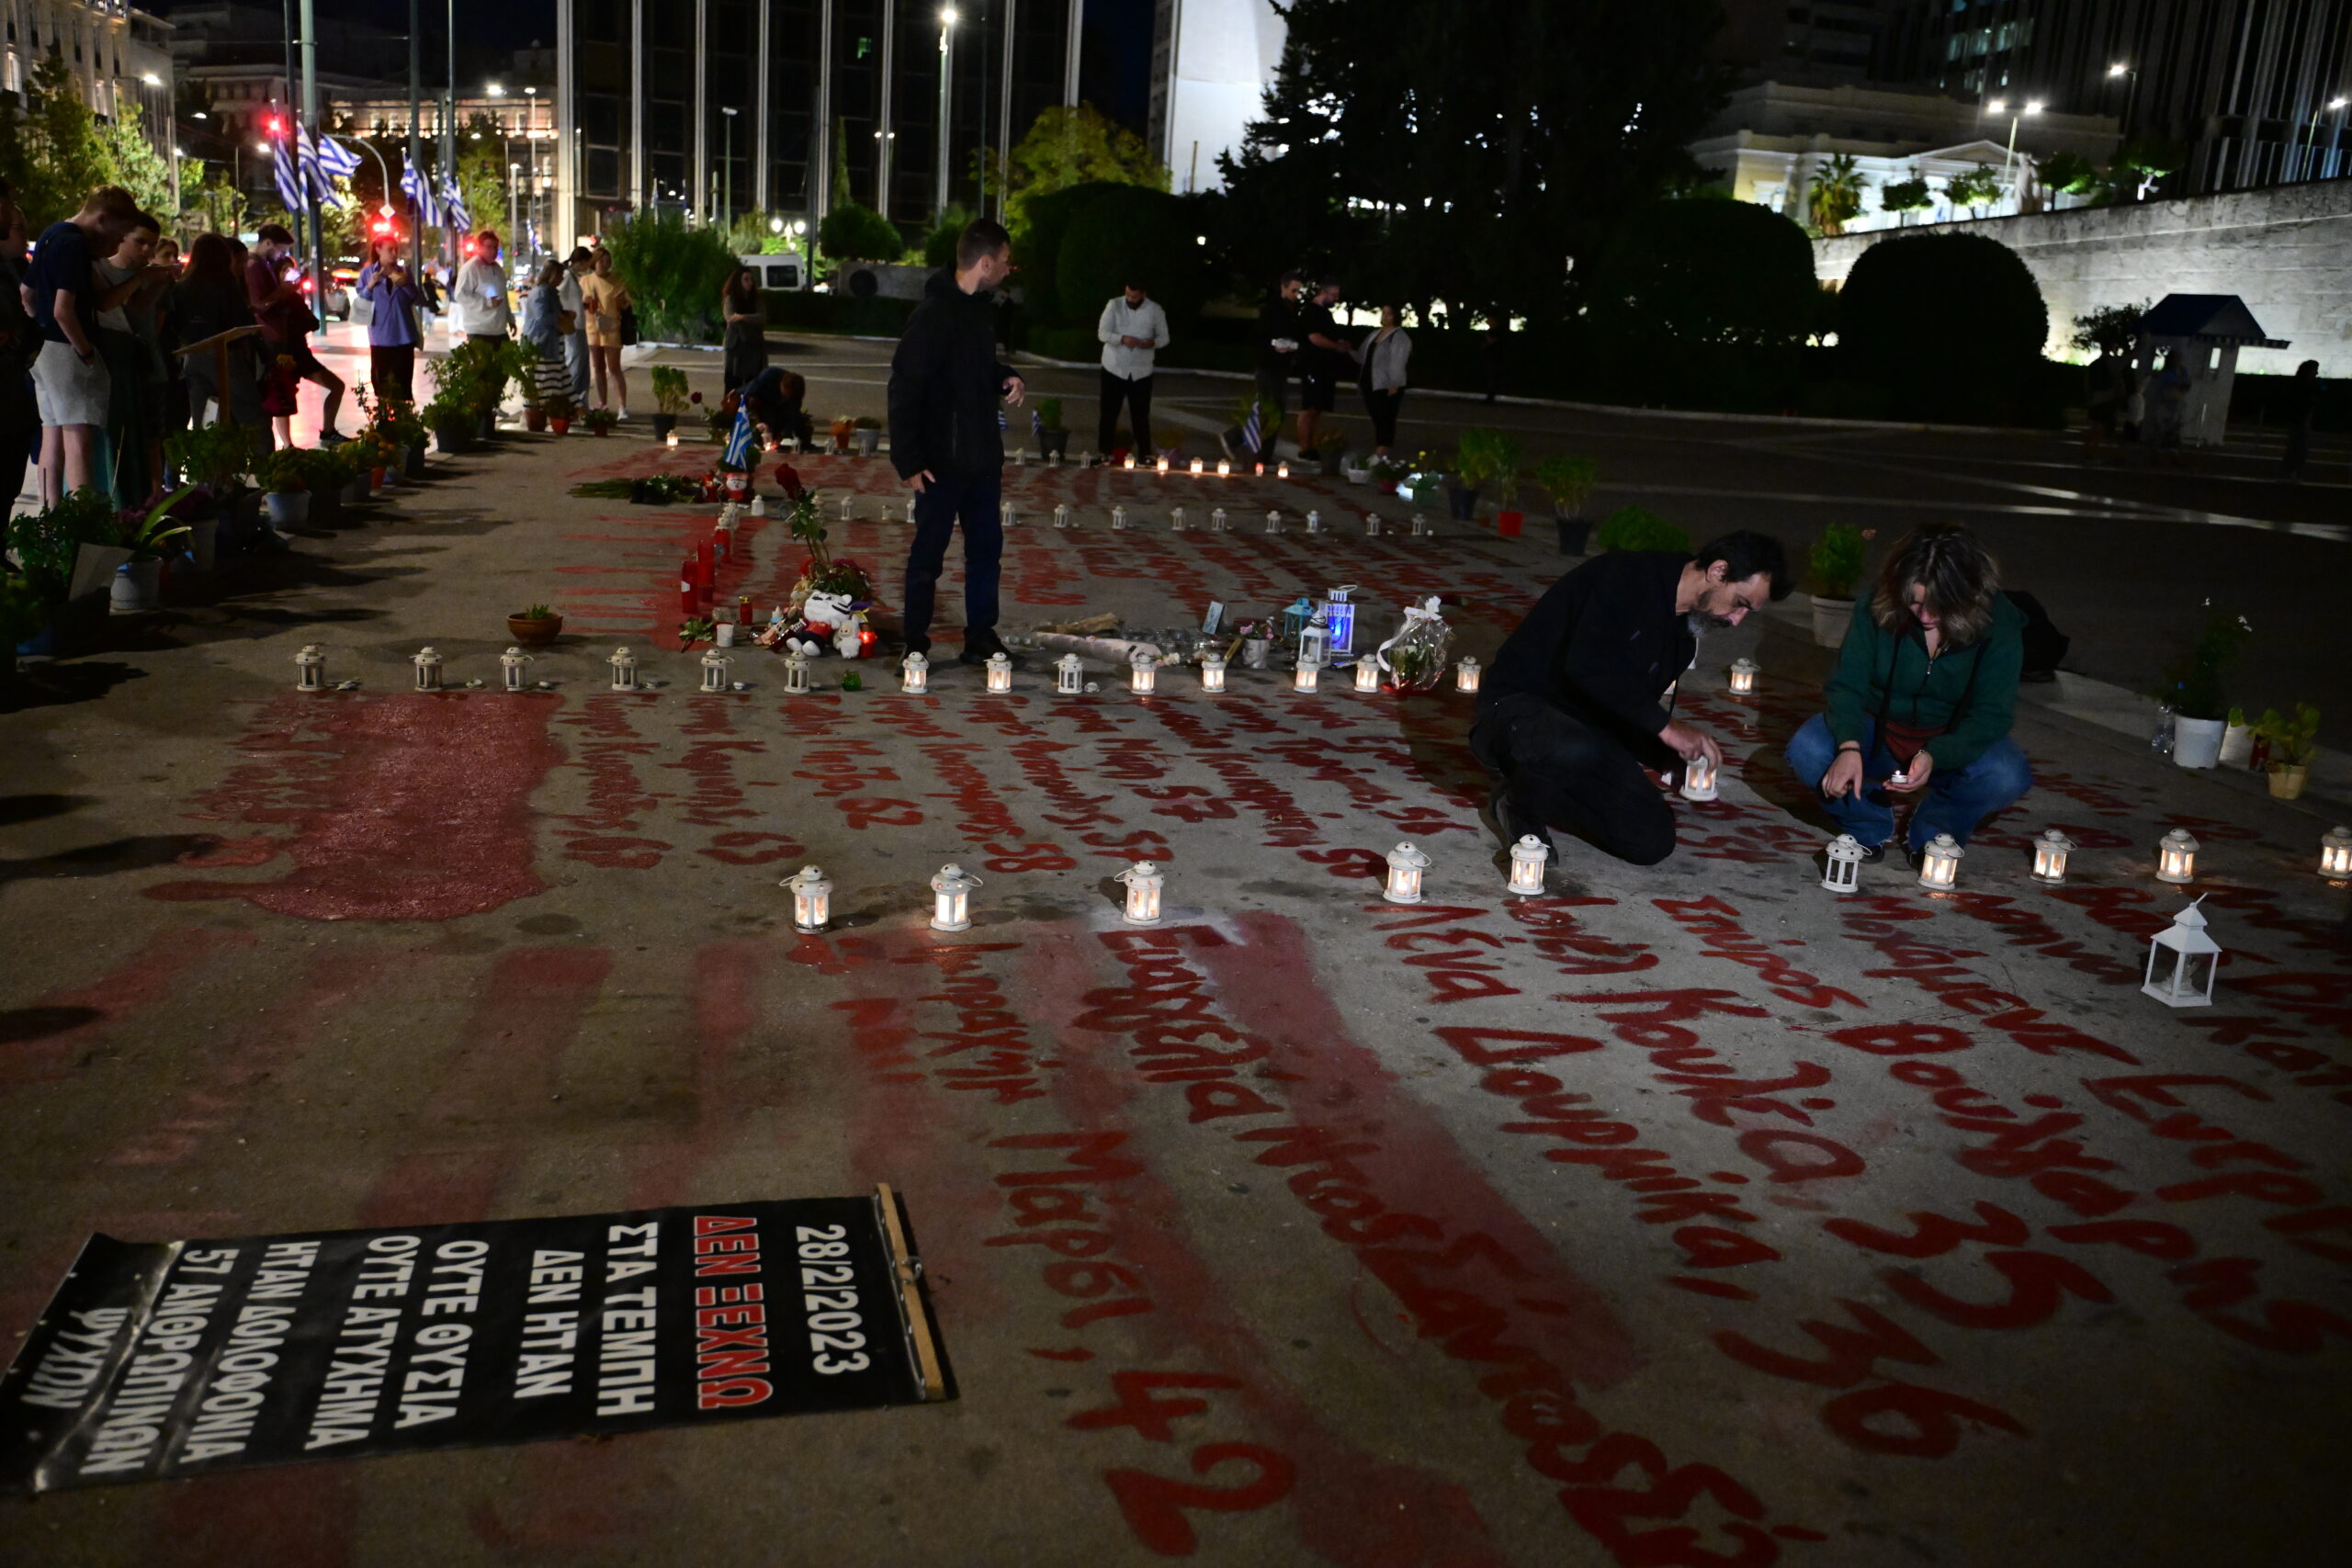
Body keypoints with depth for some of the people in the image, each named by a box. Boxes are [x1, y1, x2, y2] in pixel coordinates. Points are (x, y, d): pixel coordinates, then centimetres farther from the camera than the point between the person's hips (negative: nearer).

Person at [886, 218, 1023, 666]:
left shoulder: (981, 309, 8)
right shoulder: (934, 314, -18)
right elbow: (904, 388, -19)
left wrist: (1006, 377, 1)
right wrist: (909, 461, -20)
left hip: (982, 457, 8)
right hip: (942, 461, -8)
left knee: (986, 545, 13)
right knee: (928, 553, 3)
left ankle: (981, 637, 23)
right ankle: (916, 643, 14)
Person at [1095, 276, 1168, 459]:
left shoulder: (1155, 310, -3)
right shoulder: (1114, 305, -5)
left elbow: (1164, 338, 4)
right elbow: (1103, 333, -9)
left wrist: (1151, 343, -19)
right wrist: (1122, 339, -28)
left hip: (1141, 372, 0)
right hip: (1114, 369, 0)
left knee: (1141, 416, 4)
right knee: (1109, 413, 4)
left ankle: (1145, 456, 13)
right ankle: (1104, 454, 14)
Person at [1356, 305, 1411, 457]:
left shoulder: (1400, 337, -9)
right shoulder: (1375, 334, 18)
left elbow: (1398, 362, -18)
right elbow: (1362, 356, 22)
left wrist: (1394, 384, -25)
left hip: (1387, 386, -8)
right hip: (1371, 385, 8)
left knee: (1385, 420, -8)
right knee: (1376, 419, 11)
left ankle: (1381, 455, -11)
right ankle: (1375, 454, 16)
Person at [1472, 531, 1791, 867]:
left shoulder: (1684, 632, 11)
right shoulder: (1630, 576, -17)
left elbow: (1633, 708, 16)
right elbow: (1588, 665, -32)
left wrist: (1668, 757, -3)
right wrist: (1665, 725, -30)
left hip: (1585, 727, 8)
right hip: (1516, 710, -8)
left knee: (1654, 842, -7)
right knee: (1577, 749, -43)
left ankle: (1538, 793, 9)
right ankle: (1520, 807, -9)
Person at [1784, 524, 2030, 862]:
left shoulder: (1999, 623, -19)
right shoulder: (1877, 607, -18)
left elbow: (1991, 715, -20)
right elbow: (1846, 685, -19)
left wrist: (1934, 755, -39)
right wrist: (1849, 747, -39)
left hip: (1953, 742, 0)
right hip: (1878, 730, 0)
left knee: (2007, 777, -32)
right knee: (1807, 752, -29)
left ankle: (1933, 830, -1)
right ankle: (1871, 827, -1)